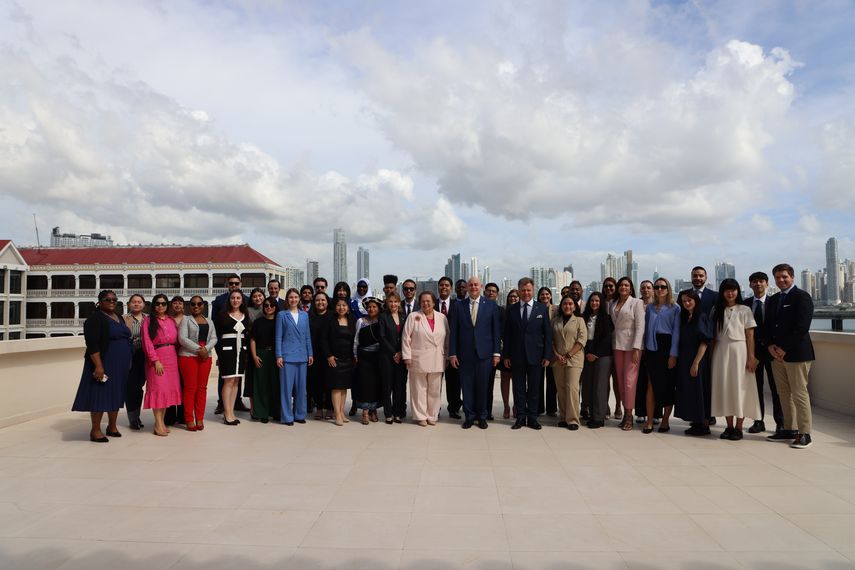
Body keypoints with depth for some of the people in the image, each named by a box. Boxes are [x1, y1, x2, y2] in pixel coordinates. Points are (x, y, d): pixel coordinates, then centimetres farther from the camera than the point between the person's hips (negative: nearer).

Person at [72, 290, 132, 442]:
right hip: (103, 364, -8)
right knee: (100, 395, -3)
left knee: (116, 394, 13)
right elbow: (92, 345, -18)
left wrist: (128, 362, 16)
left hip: (120, 365, 8)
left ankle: (112, 426, 24)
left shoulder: (119, 318, 14)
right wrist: (98, 366, -24)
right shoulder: (95, 318, -11)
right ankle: (95, 430, 7)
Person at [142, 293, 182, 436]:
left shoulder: (171, 321, 13)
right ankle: (158, 424, -4)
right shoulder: (148, 320, 1)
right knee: (158, 388, -7)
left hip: (172, 357, 5)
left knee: (170, 388, 4)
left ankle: (161, 421, 13)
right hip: (157, 357, -5)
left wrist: (176, 357, 1)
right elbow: (147, 342, -6)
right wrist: (156, 360, -14)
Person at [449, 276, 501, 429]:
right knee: (467, 386, 6)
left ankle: (482, 416, 21)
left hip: (484, 353, 0)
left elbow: (496, 330, 2)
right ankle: (469, 416, 19)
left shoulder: (491, 305, 3)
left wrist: (497, 352, -2)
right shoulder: (459, 306, 4)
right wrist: (452, 353, -2)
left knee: (483, 386, 6)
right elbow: (453, 331, 3)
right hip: (465, 353, 0)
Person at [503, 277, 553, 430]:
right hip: (516, 355, 1)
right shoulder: (511, 309, 4)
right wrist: (506, 355, 0)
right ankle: (520, 417, 16)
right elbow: (507, 334, 5)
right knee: (518, 388, 7)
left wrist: (547, 355, -4)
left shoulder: (542, 309, 2)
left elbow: (548, 333, 1)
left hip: (535, 355, -1)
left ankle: (532, 417, 17)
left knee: (534, 388, 7)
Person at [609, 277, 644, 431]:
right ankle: (623, 410, 12)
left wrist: (636, 348, -14)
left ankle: (629, 414, 1)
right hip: (617, 345, 5)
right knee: (620, 380, 5)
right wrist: (610, 344, 4)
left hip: (631, 344, -5)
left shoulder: (636, 303, -2)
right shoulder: (613, 304, 13)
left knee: (629, 380, -7)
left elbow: (640, 327, -7)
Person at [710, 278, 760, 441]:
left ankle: (738, 428, 7)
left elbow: (750, 336, -2)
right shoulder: (716, 310, 10)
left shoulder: (744, 310, 1)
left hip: (739, 351, -3)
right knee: (723, 388, 4)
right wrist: (711, 354, 2)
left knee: (739, 388, -1)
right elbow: (713, 335, 8)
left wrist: (751, 357, -9)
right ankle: (729, 426, 13)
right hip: (721, 352, 3)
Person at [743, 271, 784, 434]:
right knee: (756, 387, 7)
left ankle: (780, 422, 14)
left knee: (776, 387, 5)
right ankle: (759, 421, 16)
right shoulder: (745, 304, 4)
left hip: (771, 349, -2)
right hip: (753, 349, 2)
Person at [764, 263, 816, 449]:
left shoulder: (802, 297, -6)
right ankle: (789, 429, 19)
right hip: (776, 354, 7)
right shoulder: (773, 300, 16)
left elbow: (802, 327, -14)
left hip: (796, 353, -7)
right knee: (784, 394, 11)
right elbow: (768, 325, 15)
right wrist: (771, 346, -1)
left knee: (799, 393, -5)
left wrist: (784, 349, -14)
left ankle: (804, 433, 2)